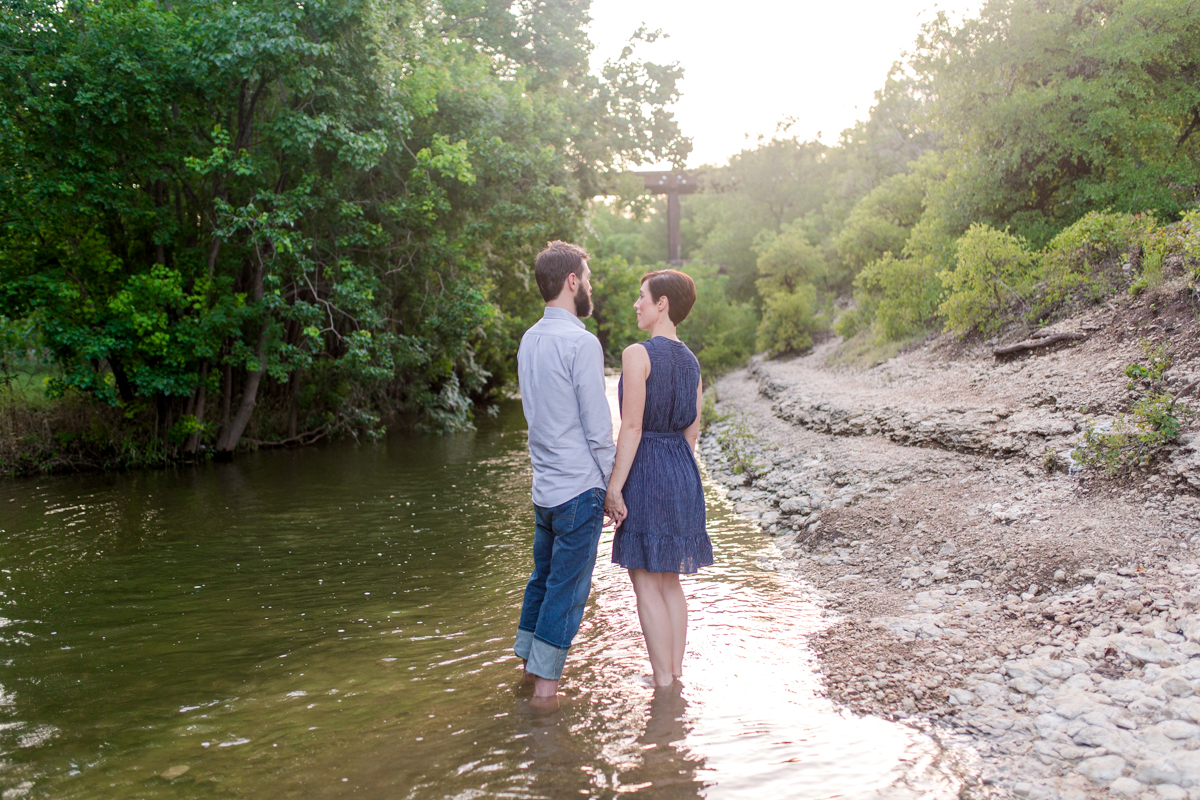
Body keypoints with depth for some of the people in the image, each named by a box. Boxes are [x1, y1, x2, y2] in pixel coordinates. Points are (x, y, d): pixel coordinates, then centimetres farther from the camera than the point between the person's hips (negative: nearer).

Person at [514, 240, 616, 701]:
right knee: (567, 589, 1)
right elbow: (599, 428, -16)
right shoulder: (581, 343, -16)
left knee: (543, 576, 19)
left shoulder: (529, 340, 8)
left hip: (544, 485, 8)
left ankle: (529, 665, 31)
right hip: (579, 487, -8)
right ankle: (546, 685, 9)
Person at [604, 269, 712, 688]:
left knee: (646, 581, 1)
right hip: (683, 472, 8)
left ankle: (664, 685, 7)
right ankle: (676, 677, 23)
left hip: (647, 470, -8)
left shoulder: (638, 354, -14)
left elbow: (632, 427, -17)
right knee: (669, 580, 16)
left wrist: (614, 487, -14)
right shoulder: (691, 361, 10)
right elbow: (693, 429, 13)